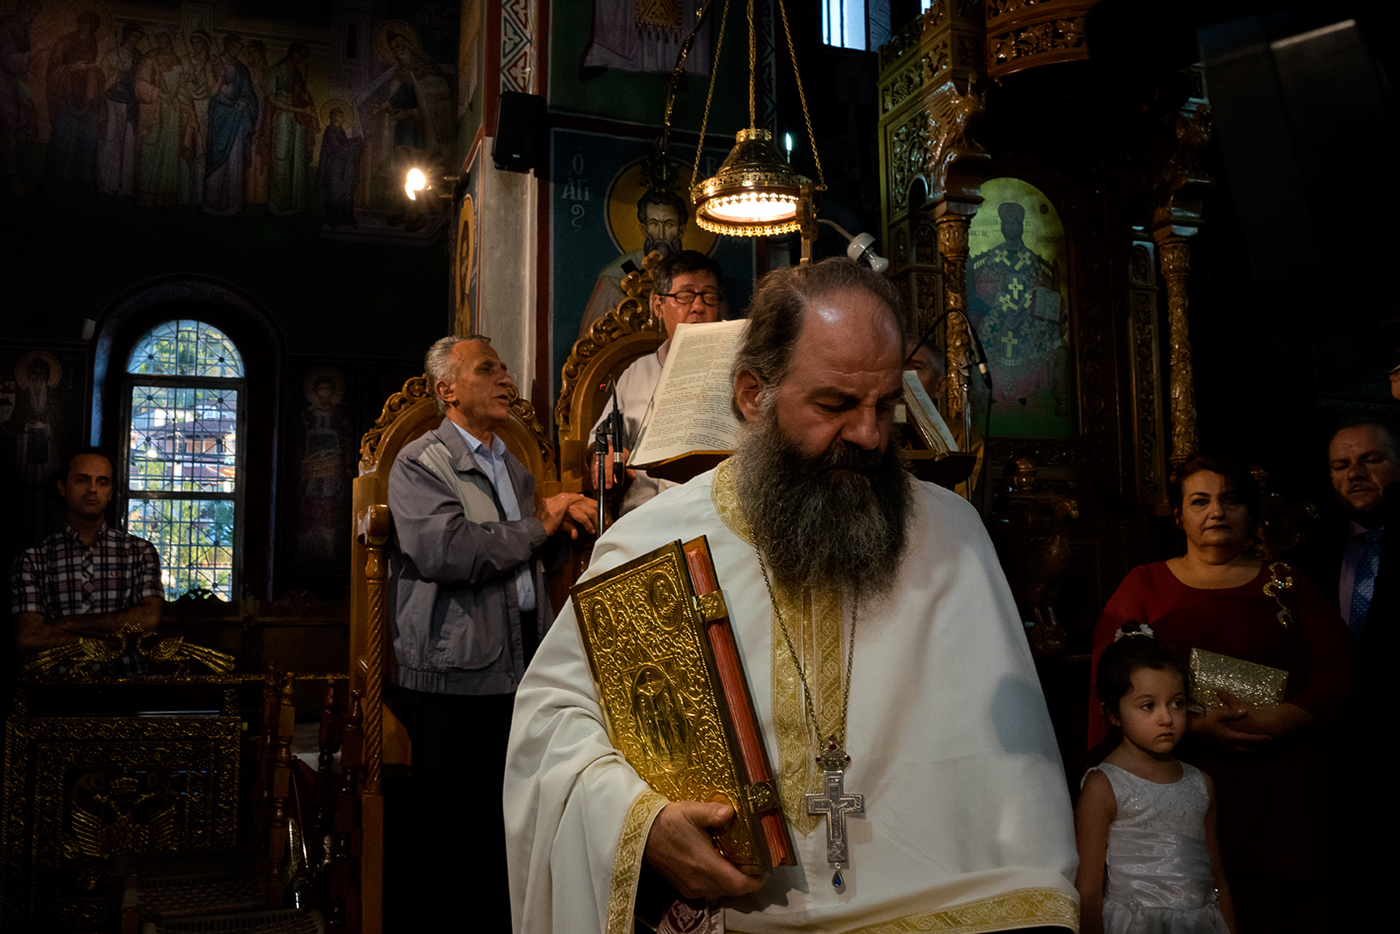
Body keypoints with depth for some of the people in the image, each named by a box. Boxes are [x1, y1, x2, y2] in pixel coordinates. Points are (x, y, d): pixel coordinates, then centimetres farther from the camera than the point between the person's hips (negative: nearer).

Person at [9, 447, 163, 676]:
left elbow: (149, 618, -5)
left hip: (126, 679, 0)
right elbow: (27, 638, -4)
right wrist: (109, 638, -9)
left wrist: (67, 623, -6)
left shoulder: (141, 552, 9)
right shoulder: (32, 560, 8)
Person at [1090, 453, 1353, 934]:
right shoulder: (1144, 586, 9)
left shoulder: (1286, 585, 14)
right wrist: (1191, 725, -13)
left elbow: (1337, 673, 5)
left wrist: (1270, 720, -11)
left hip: (1279, 798, 1)